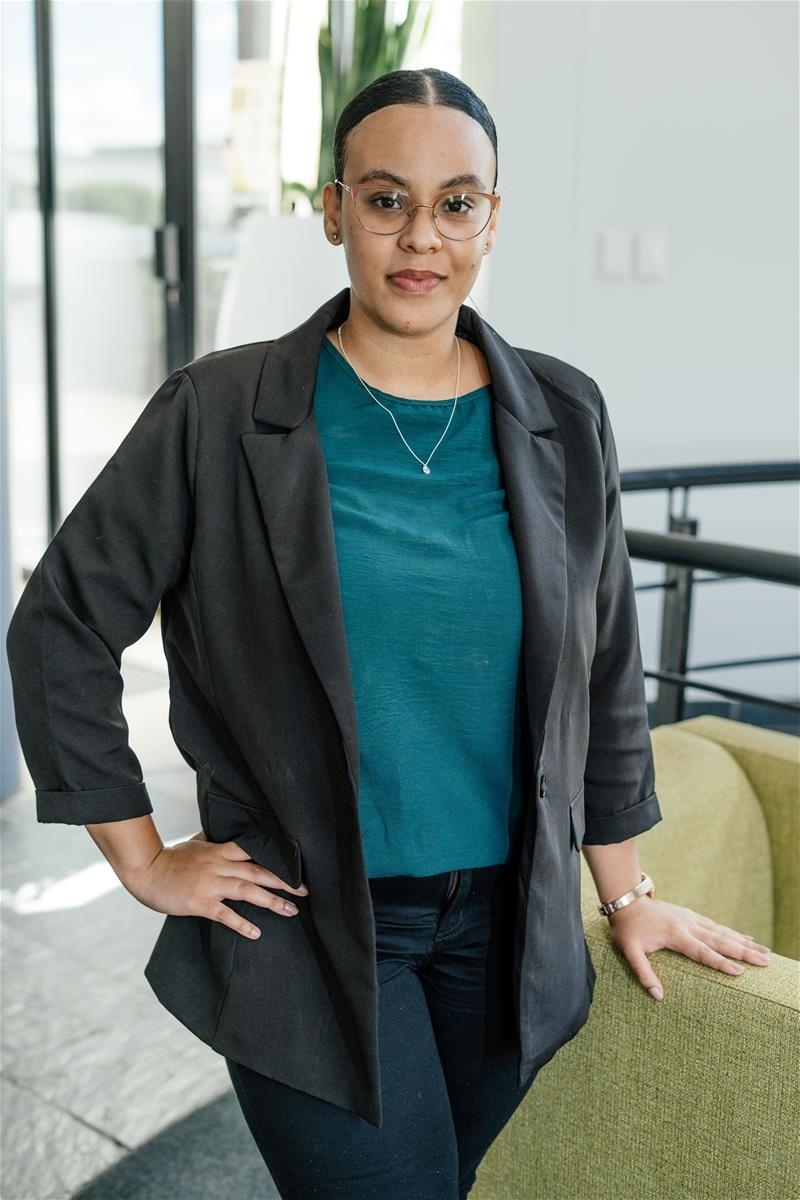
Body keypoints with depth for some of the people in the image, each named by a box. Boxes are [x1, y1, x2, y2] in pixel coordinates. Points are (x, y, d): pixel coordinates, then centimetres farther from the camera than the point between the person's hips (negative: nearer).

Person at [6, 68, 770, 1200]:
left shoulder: (563, 419, 0)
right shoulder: (220, 414, -9)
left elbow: (605, 674, 8)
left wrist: (628, 894, 11)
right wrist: (146, 861, -3)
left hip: (511, 923, 4)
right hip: (311, 925, -3)